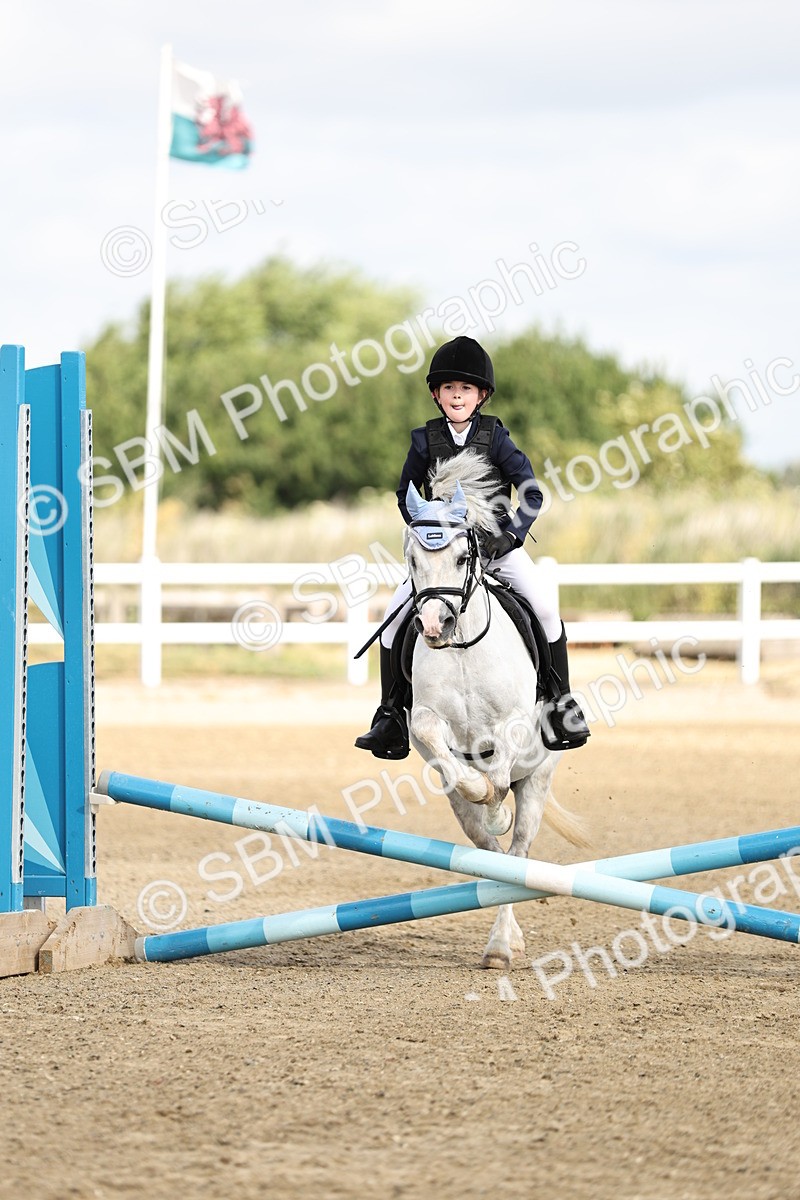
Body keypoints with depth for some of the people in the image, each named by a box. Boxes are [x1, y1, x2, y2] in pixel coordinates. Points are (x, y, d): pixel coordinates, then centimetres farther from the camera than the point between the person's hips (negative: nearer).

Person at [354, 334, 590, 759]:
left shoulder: (494, 437, -5)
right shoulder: (425, 440, 0)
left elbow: (532, 492, -4)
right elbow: (405, 495, 11)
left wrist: (510, 534, -16)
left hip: (497, 543, -2)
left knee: (544, 605, -23)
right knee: (397, 612, -14)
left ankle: (560, 700, -8)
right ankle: (391, 712, -2)